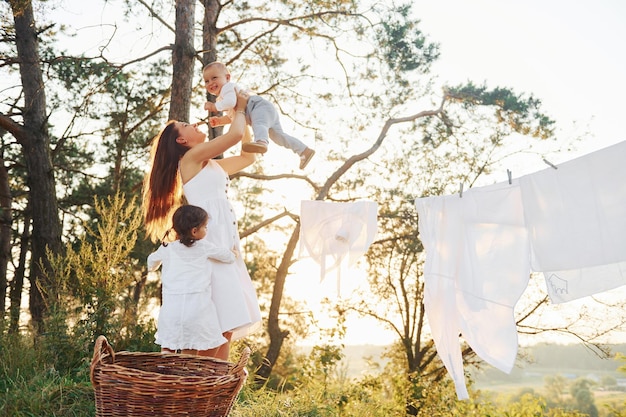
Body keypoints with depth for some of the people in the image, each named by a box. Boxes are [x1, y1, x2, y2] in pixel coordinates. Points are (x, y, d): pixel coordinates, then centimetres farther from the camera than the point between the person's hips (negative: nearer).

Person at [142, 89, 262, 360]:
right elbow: (235, 135, -8)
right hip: (209, 243, -9)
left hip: (225, 243, 9)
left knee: (226, 322, 5)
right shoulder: (190, 158, -1)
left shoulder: (212, 166, 23)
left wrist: (243, 115, 27)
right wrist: (239, 110, 12)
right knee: (218, 319, -14)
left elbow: (248, 156, 31)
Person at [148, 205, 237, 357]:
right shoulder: (204, 247, 5)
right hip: (196, 303, -3)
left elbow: (151, 263, 33)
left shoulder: (166, 249, 13)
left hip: (171, 305, 3)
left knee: (167, 347, 12)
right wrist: (233, 253, 41)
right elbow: (229, 256, 17)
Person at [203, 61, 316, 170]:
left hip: (261, 107, -11)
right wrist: (219, 121, 22)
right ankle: (305, 150, 26)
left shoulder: (227, 87, -4)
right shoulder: (222, 98, 30)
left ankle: (261, 142, -72)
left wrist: (214, 107, -12)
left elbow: (230, 102, -23)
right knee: (278, 136, 20)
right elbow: (232, 116, 38)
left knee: (258, 124, -40)